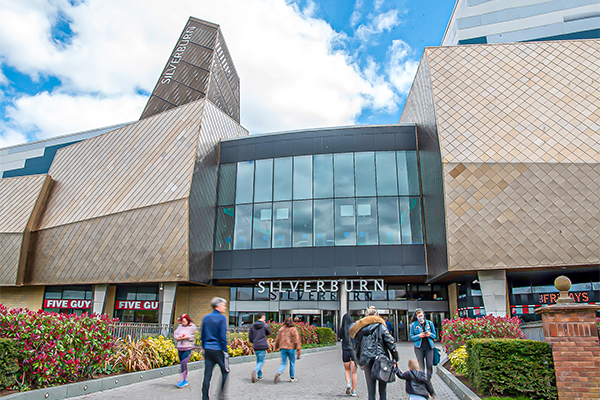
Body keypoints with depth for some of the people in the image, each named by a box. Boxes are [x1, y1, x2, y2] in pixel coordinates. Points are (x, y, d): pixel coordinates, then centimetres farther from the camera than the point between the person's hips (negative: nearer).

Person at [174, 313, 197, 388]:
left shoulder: (192, 326, -1)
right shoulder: (180, 326, 10)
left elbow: (194, 336, -3)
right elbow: (175, 334, 11)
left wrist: (187, 337, -15)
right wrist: (178, 337, -9)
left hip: (188, 348, -5)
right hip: (180, 348, 5)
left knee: (183, 363, -12)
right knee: (182, 363, 10)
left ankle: (183, 380, -5)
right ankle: (185, 379, 22)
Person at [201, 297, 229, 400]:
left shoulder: (206, 318, 7)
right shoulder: (222, 318, -10)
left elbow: (202, 335, 11)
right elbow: (223, 336, -12)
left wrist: (204, 347, 18)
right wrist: (225, 350, -5)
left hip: (208, 349, 5)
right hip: (218, 349, -5)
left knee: (207, 375, 8)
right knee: (225, 372, 12)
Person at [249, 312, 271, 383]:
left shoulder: (253, 326, 3)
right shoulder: (265, 325, -9)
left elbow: (250, 336, 6)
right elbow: (268, 333, 8)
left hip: (255, 346, 5)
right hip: (263, 346, -5)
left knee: (258, 360, 18)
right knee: (261, 361, -1)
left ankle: (259, 376, 20)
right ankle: (255, 371, -26)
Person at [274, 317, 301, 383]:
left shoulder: (281, 329, 5)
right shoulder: (294, 329, -3)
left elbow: (278, 339, 9)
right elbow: (297, 340, -6)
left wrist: (276, 347, 21)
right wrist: (298, 350, -5)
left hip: (283, 348, 3)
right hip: (291, 348, -2)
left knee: (283, 363, 8)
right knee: (292, 363, 12)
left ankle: (279, 373, -18)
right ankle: (292, 378, 18)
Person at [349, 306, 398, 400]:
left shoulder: (359, 328, 11)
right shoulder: (380, 326, 1)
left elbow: (357, 346, 13)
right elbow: (390, 341, -5)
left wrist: (360, 362, 19)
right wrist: (395, 357, 1)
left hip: (366, 360, 3)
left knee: (371, 389, 9)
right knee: (382, 390, 7)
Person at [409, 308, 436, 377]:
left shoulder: (430, 323, 8)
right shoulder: (413, 325, 3)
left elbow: (434, 335, 12)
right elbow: (411, 337, 2)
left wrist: (430, 334, -10)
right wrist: (419, 336, -15)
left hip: (429, 347, 1)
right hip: (419, 347, -1)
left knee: (430, 366, 0)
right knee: (421, 366, 0)